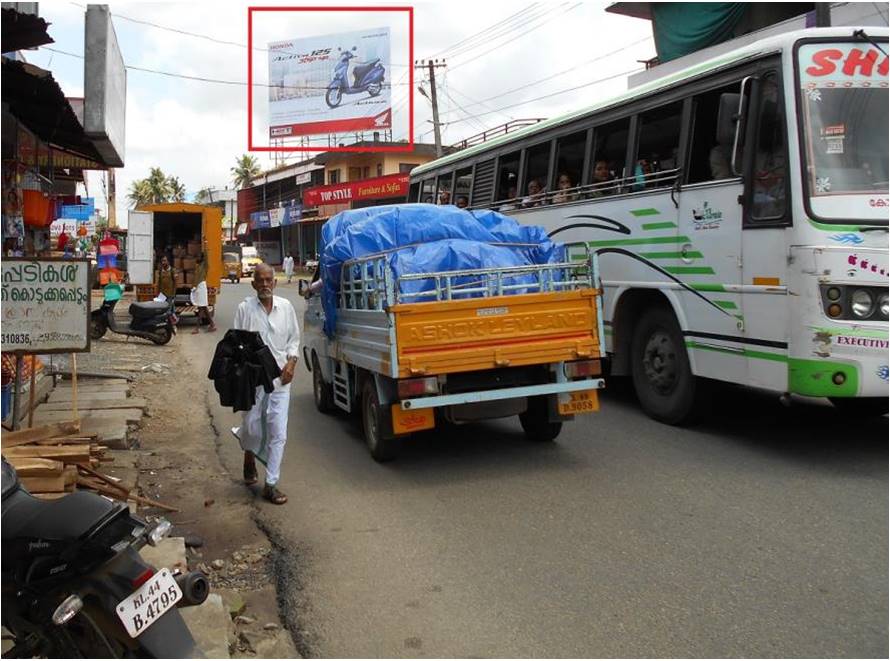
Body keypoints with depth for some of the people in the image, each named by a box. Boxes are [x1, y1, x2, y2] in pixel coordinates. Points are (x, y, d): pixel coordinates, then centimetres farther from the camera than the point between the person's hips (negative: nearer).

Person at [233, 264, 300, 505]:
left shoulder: (285, 307, 4)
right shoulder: (245, 308, -4)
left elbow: (294, 338, 13)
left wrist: (291, 362, -2)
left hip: (280, 379, 2)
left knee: (278, 433, -1)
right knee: (252, 426, 11)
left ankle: (271, 485, 7)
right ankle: (249, 458, 46)